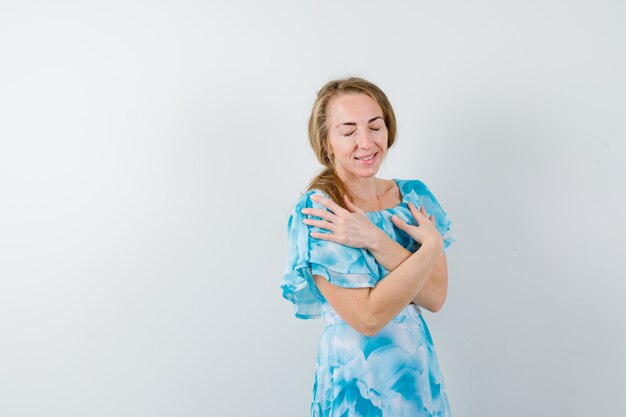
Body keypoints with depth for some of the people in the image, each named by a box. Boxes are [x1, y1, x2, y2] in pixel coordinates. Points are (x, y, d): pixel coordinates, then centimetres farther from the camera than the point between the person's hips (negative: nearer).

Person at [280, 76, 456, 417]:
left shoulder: (415, 195, -2)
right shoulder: (315, 212, -17)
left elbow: (435, 297, -11)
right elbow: (367, 317, -22)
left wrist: (374, 241, -22)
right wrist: (431, 246, -23)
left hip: (420, 369, 5)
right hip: (357, 377, -4)